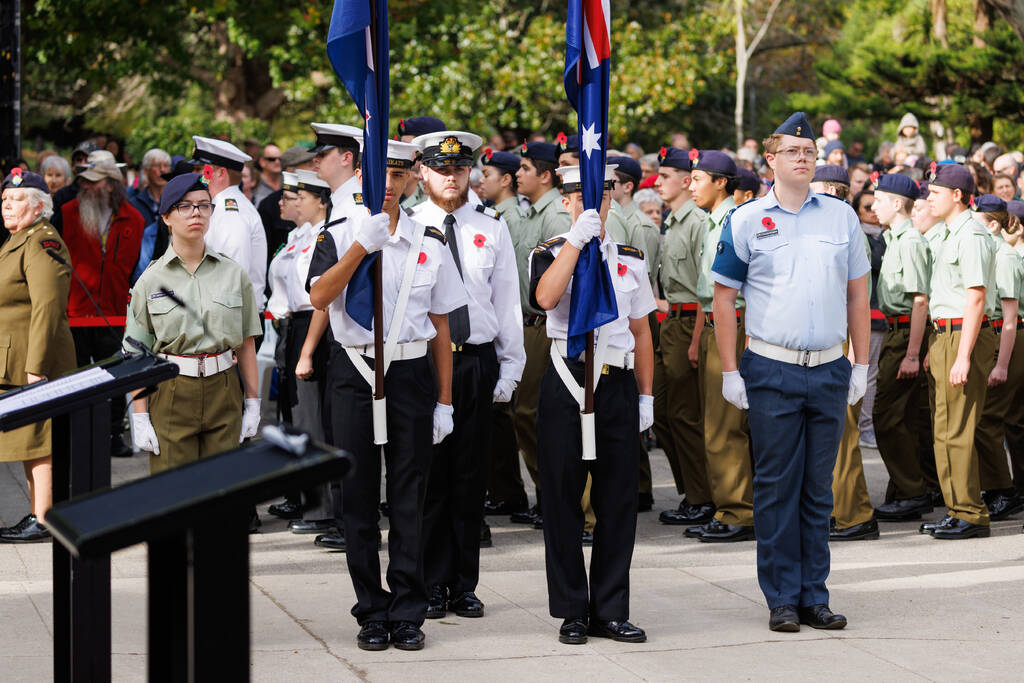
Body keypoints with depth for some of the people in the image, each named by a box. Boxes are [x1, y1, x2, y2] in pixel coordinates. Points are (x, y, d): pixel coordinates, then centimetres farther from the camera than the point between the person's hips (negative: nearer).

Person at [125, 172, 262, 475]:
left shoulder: (234, 274, 6)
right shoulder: (150, 281, 2)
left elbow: (247, 345, 9)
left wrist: (252, 404, 5)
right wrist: (140, 418, -4)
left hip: (223, 392, 1)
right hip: (171, 393, -1)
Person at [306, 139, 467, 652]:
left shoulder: (429, 243, 7)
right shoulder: (340, 236, 2)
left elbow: (440, 327, 9)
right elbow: (319, 297, -15)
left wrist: (444, 401, 5)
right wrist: (363, 245, -22)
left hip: (412, 373, 1)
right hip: (354, 373, -1)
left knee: (409, 499, 2)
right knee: (359, 498, 3)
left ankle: (407, 614, 9)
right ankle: (371, 613, 12)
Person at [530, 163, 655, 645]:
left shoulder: (630, 259, 12)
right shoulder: (550, 253, 2)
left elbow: (641, 333, 16)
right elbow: (546, 297, -22)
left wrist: (646, 397, 13)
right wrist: (578, 238, -22)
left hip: (617, 386, 3)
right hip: (567, 383, -3)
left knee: (618, 500, 4)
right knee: (563, 499, 1)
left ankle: (610, 611, 12)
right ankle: (572, 612, 10)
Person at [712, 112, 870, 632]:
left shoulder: (841, 217, 8)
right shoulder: (747, 221, 1)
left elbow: (857, 295, 13)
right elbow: (723, 298, 3)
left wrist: (861, 365, 8)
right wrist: (730, 372, -2)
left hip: (829, 371, 2)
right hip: (771, 372, -2)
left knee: (818, 488, 8)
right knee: (776, 487, 0)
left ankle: (814, 597, 14)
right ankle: (782, 600, 7)